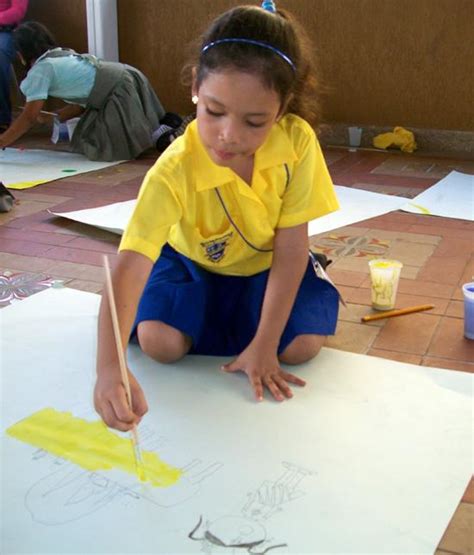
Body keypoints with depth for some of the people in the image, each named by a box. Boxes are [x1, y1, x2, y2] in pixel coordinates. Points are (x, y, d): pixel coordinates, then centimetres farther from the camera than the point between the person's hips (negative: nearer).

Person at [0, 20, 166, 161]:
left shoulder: (40, 70, -6)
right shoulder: (63, 56, 20)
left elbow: (29, 117, -8)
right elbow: (82, 99, 21)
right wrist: (51, 117, 20)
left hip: (121, 91, -9)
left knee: (103, 148, -13)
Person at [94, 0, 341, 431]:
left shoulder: (298, 141, -29)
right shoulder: (174, 171, -35)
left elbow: (290, 249, -22)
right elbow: (129, 267, -43)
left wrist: (264, 345, -25)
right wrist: (109, 368, -59)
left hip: (267, 265, 2)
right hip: (193, 262, -1)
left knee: (303, 345, -20)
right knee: (159, 342, -24)